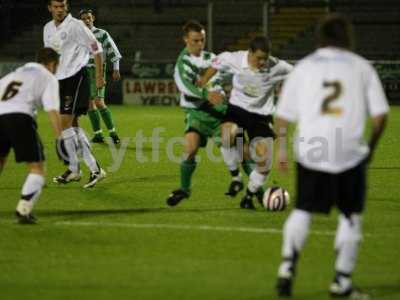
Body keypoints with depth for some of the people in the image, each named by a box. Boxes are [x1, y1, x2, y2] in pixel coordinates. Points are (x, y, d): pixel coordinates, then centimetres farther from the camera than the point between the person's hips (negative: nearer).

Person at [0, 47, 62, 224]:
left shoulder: (17, 72, 33)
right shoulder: (48, 77, 15)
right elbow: (52, 110, 1)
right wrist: (60, 138, -3)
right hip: (20, 117, -5)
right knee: (37, 168, 3)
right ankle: (23, 210, -11)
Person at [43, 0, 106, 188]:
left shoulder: (75, 25, -10)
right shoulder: (48, 29, 12)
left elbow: (96, 49, -7)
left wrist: (99, 77, -9)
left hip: (75, 77, -8)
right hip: (59, 80, 8)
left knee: (65, 123, -12)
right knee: (72, 125, 6)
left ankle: (74, 169, -4)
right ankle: (94, 168, 9)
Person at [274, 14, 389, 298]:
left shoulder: (303, 67, 9)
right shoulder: (361, 67, 6)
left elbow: (284, 115, 7)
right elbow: (380, 114, 2)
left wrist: (282, 148, 16)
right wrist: (372, 146, 15)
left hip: (310, 152, 2)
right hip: (350, 152, -2)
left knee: (303, 211, 15)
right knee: (351, 216, 10)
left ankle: (287, 267, 0)